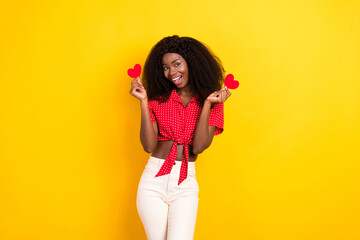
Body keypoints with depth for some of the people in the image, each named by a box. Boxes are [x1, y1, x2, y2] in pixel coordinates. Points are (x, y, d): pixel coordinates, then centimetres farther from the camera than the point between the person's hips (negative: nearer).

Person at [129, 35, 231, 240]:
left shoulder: (212, 103, 3)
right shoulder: (158, 99, 5)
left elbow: (198, 147, -9)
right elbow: (149, 146, -5)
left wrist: (207, 104, -14)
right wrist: (144, 102, -9)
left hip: (186, 184, -1)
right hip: (154, 180, 1)